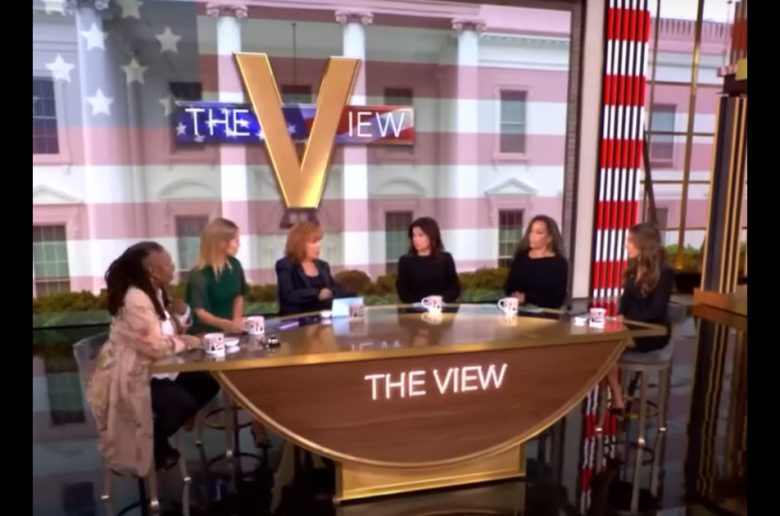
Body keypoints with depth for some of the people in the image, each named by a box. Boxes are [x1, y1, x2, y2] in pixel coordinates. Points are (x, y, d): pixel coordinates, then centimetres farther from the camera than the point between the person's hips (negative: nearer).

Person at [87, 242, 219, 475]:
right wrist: (186, 342, -14)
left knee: (208, 384, -1)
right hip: (130, 377, -9)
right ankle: (151, 447, 4)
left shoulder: (155, 292, 5)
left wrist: (179, 313, -8)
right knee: (183, 401, -26)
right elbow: (156, 347, -31)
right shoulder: (135, 300, -25)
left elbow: (170, 332, 12)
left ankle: (159, 439, 15)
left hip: (154, 369, 10)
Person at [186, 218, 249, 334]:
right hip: (206, 332, -5)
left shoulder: (235, 265, 1)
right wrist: (224, 324, -32)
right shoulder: (199, 275, -16)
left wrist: (236, 321, -3)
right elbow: (200, 312, -19)